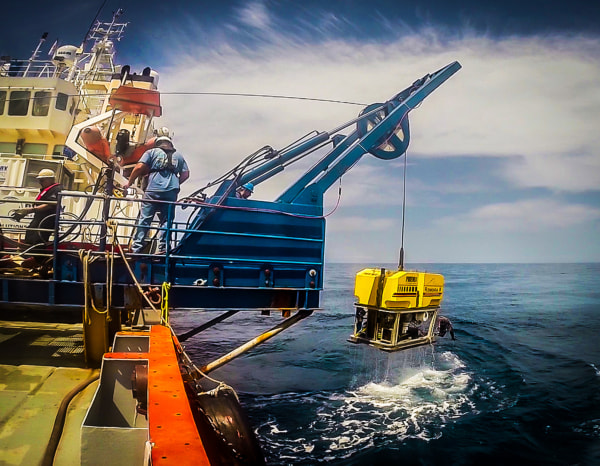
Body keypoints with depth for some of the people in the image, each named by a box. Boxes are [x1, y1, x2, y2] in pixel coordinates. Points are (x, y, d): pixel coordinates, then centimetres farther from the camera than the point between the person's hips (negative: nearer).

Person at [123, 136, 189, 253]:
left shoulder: (152, 152, 12)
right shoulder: (178, 155, 22)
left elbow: (140, 167, 0)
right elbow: (185, 174, 17)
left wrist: (129, 182, 9)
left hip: (153, 190, -2)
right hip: (171, 192, 2)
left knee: (144, 219, 0)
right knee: (166, 220, 8)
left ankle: (136, 248, -2)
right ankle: (163, 248, 2)